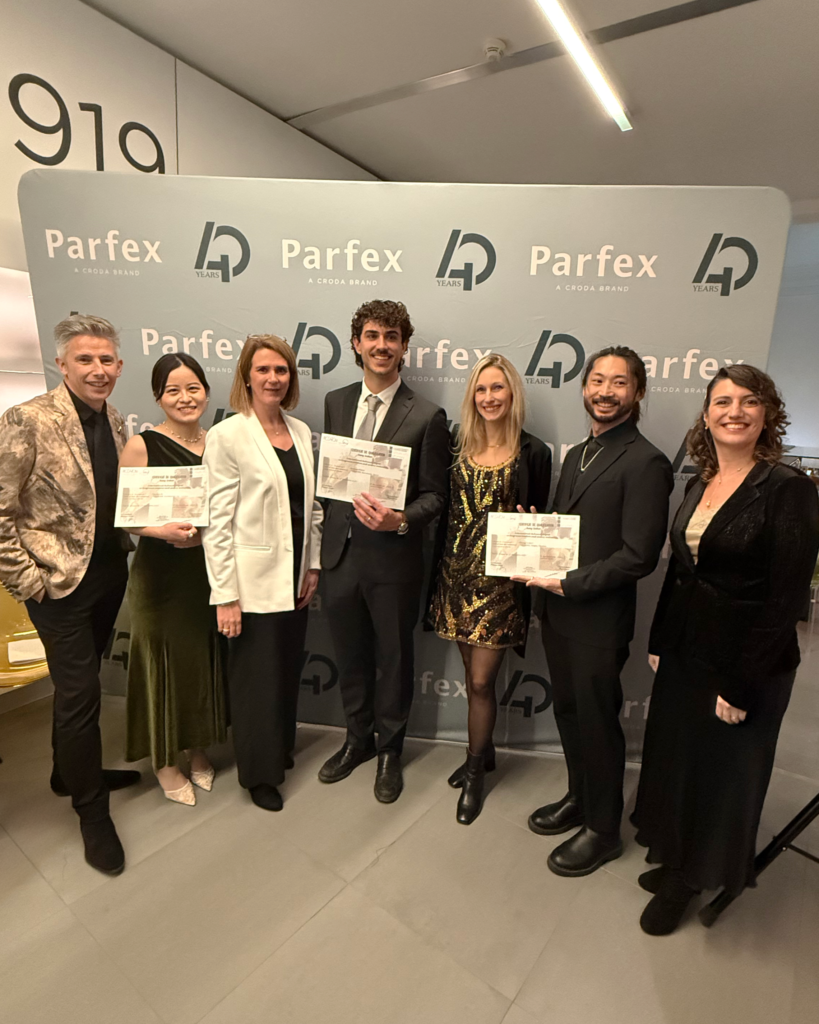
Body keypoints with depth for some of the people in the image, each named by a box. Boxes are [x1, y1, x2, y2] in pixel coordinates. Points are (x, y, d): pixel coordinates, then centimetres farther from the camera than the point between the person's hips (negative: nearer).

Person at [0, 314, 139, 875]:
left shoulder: (116, 422, 5)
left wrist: (127, 545, 3)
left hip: (110, 572, 6)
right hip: (59, 579, -6)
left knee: (77, 684, 21)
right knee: (80, 692, 2)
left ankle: (70, 771, 44)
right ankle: (92, 809, 23)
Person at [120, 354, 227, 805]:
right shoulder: (142, 446, -8)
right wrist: (163, 530, -24)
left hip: (210, 569, 4)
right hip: (162, 574, -4)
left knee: (206, 660, 14)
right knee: (167, 663, 8)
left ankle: (198, 751, 36)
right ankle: (165, 762, 31)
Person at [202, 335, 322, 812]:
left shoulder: (302, 431, 6)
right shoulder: (227, 436, -11)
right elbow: (218, 520, -13)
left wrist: (313, 564, 8)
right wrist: (225, 594, -14)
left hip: (295, 576, 6)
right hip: (254, 580, -5)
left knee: (289, 669, 19)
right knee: (257, 677, 10)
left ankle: (282, 748, 44)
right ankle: (260, 772, 33)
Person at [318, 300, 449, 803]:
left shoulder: (427, 416, -9)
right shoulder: (336, 402, 6)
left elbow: (435, 494, -7)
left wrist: (399, 520, -26)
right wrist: (324, 540, 7)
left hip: (394, 558, -4)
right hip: (341, 553, 5)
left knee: (394, 657, 14)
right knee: (350, 654, 20)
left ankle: (390, 749, 38)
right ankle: (358, 738, 44)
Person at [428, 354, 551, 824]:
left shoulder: (534, 453, -4)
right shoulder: (459, 447, 7)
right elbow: (445, 512, 9)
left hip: (500, 577, -4)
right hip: (457, 570, 4)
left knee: (481, 680, 2)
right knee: (473, 675, 16)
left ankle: (475, 772, 25)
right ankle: (484, 752, 39)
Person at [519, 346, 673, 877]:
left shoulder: (646, 462, -15)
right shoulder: (577, 455, 12)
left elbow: (639, 555, -19)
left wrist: (570, 584, -19)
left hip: (599, 620, -7)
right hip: (559, 612, 7)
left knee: (598, 723, 10)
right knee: (569, 713, 21)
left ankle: (603, 829, 33)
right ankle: (579, 798, 44)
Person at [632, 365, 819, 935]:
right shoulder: (699, 485, 4)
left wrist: (742, 685, -17)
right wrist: (659, 641, 9)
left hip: (744, 662, -6)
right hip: (684, 652, 6)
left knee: (721, 775, 14)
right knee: (674, 761, 20)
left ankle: (688, 884, 39)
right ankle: (675, 861, 46)